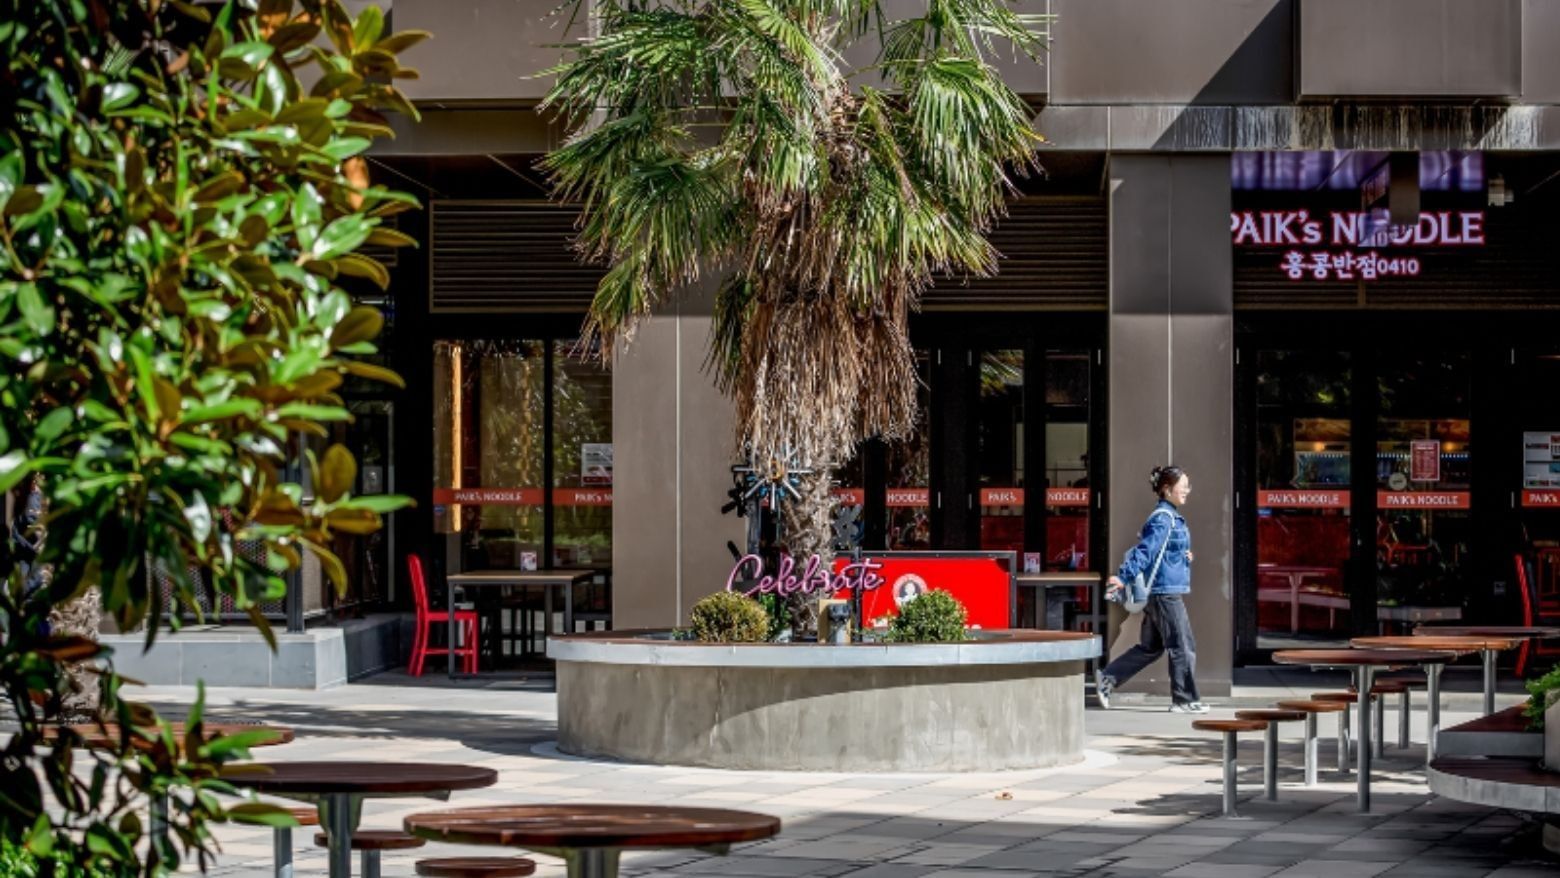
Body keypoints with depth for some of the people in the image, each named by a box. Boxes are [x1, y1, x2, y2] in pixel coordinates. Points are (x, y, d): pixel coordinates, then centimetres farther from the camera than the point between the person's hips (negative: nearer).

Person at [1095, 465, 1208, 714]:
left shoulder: (1171, 517, 16)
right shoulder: (1162, 519, -15)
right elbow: (1146, 550, -23)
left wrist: (1183, 556, 9)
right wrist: (1125, 577, -29)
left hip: (1158, 591, 10)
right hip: (1166, 591, -10)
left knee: (1150, 647, 14)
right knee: (1182, 647, -2)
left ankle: (1107, 679, 15)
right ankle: (1185, 700, 4)